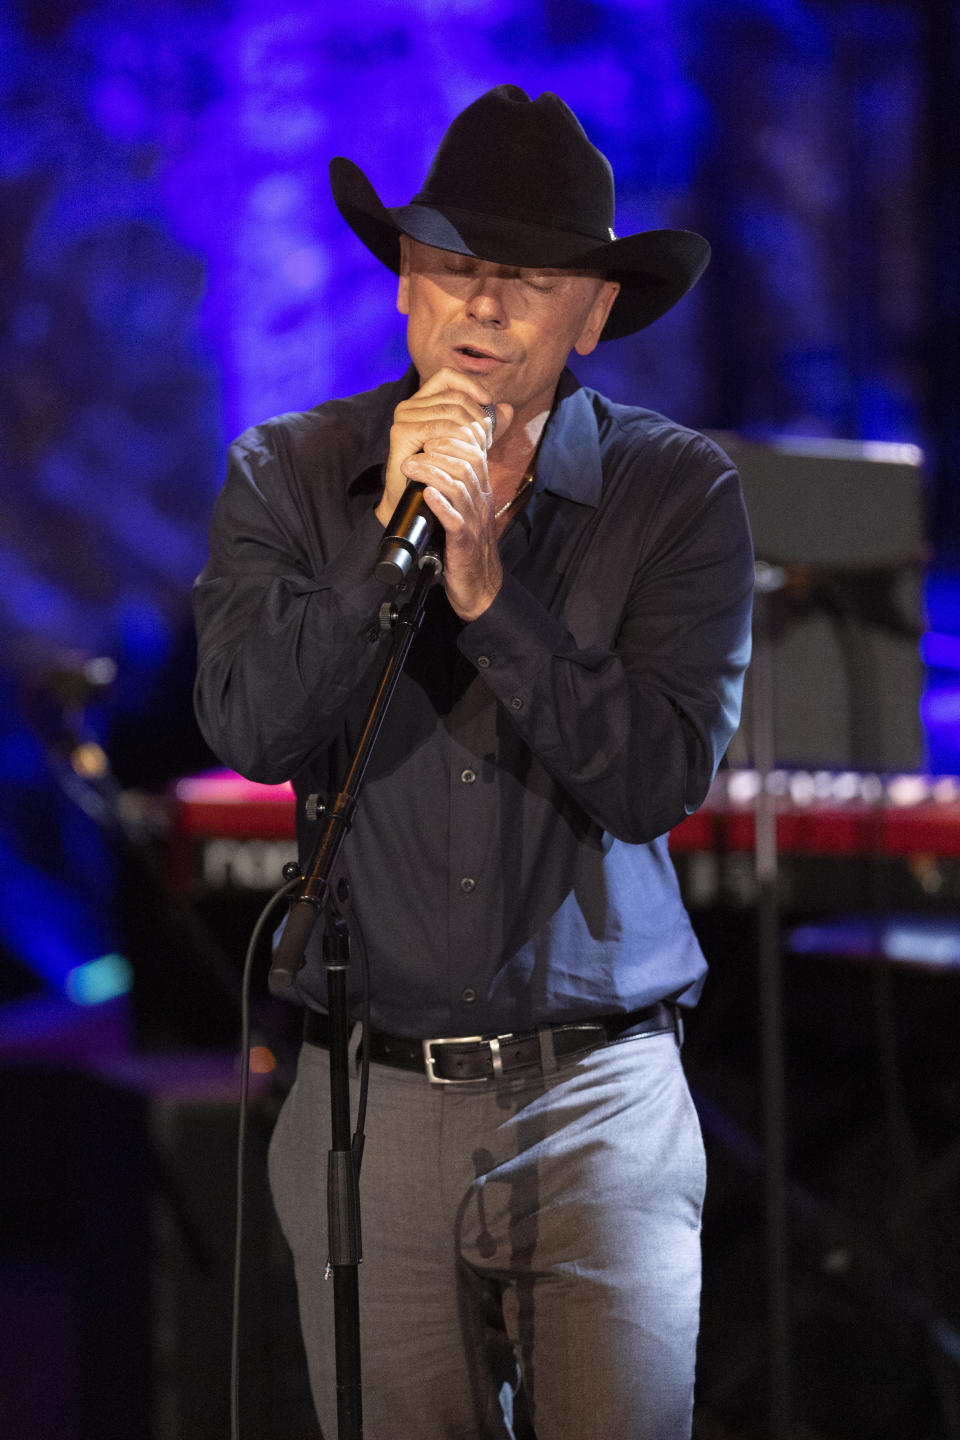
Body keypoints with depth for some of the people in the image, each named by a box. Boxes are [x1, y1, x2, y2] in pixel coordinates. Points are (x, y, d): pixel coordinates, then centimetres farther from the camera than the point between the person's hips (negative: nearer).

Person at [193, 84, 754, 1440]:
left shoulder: (678, 491, -1)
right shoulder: (289, 475, 3)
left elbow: (659, 780, -12)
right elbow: (250, 728, -11)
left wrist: (489, 587, -19)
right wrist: (394, 540, -19)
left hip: (603, 1104, -1)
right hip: (372, 1108, 1)